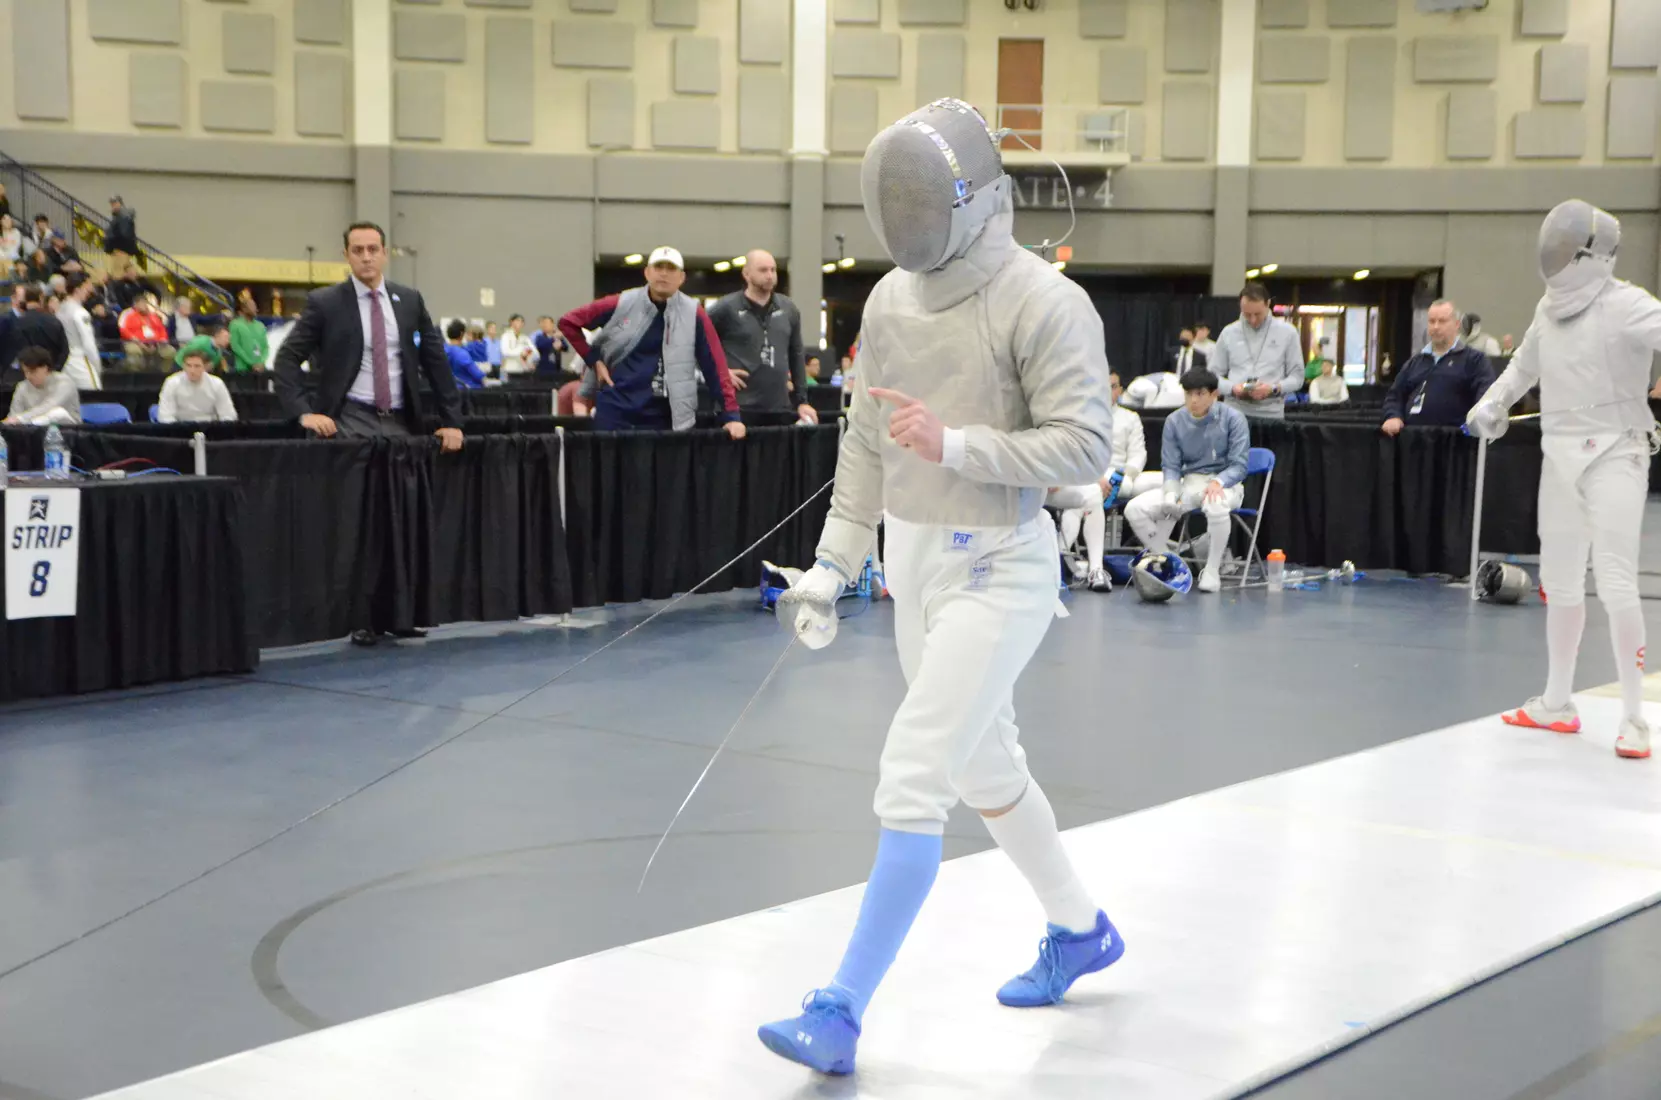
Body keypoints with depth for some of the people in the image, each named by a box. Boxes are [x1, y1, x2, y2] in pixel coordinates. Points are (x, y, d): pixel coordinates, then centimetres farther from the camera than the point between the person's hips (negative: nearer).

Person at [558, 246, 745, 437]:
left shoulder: (693, 314, -3)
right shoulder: (621, 305, -1)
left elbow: (716, 367, -3)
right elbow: (568, 322, 8)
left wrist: (731, 415, -9)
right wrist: (594, 361, 1)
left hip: (660, 417, 0)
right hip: (614, 409, 0)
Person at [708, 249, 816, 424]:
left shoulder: (789, 309, 11)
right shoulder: (726, 308, -5)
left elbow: (796, 358, 16)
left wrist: (802, 401, 12)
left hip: (781, 408, 5)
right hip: (738, 408, -5)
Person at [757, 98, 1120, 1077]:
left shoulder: (1042, 301, -17)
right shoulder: (892, 298, 5)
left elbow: (1085, 447, -21)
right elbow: (867, 442, 12)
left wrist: (952, 444, -29)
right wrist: (832, 564, 7)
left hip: (998, 568, -8)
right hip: (916, 562, 8)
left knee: (913, 780, -13)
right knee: (983, 766, 19)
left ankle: (844, 1013, -9)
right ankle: (1081, 930, 40)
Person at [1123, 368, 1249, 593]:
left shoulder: (1232, 419, -8)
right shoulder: (1174, 422, 2)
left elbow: (1239, 465, -11)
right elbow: (1171, 466, 3)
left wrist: (1216, 482, -31)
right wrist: (1171, 494, -18)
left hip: (1225, 484, -4)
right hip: (1189, 483, 4)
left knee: (1215, 506, -42)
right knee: (1135, 508, -16)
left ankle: (1212, 570, -20)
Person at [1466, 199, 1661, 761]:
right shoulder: (1551, 307, 7)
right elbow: (1525, 365, 25)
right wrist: (1492, 403, 18)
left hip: (1613, 455, -7)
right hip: (1560, 455, 7)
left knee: (1615, 586, -12)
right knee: (1559, 582, 15)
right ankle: (1556, 703, 28)